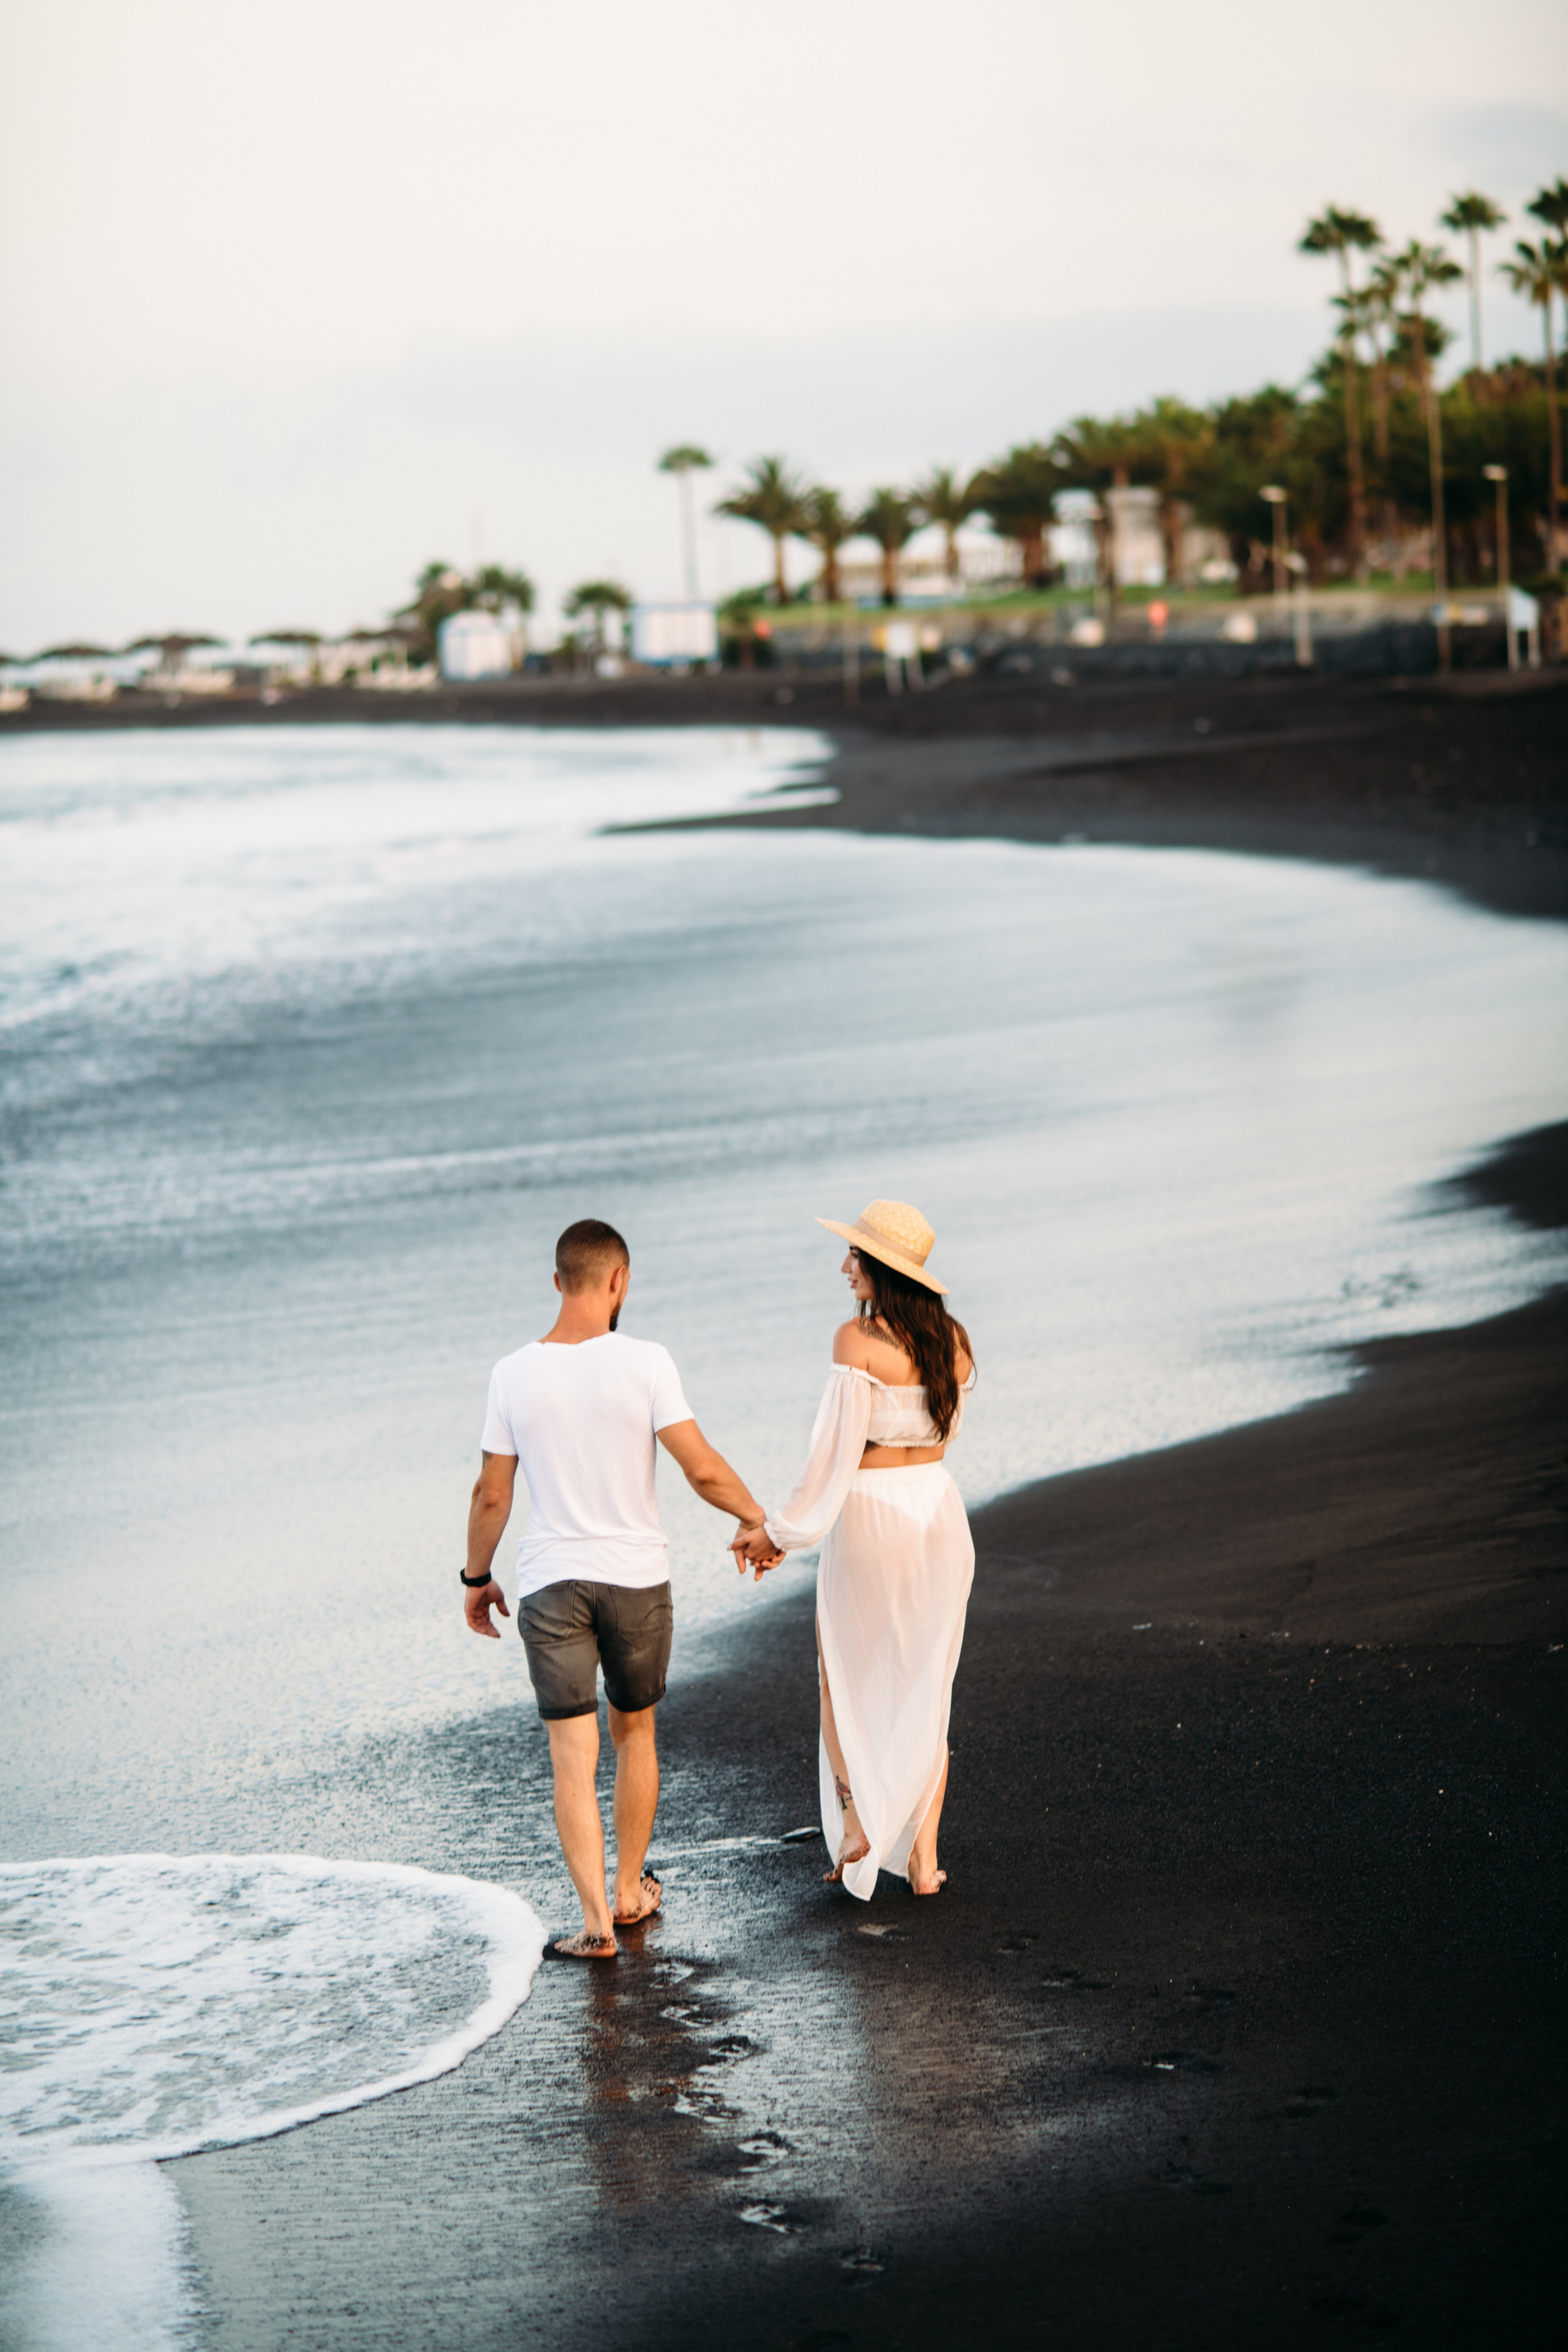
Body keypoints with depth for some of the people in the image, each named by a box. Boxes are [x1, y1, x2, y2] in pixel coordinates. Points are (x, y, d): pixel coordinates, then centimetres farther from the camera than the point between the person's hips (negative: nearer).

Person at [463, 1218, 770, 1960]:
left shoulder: (514, 1375, -5)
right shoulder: (644, 1363, -12)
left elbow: (491, 1495, 0)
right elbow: (704, 1470, -14)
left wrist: (476, 1578, 15)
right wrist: (759, 1519, 4)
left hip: (549, 1584, 0)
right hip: (637, 1577, 0)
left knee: (573, 1757, 0)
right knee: (635, 1733, 20)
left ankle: (595, 1920, -9)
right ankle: (630, 1891, 31)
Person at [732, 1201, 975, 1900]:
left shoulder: (857, 1338, -15)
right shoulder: (955, 1340, 3)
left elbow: (835, 1450, -15)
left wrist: (781, 1530, -7)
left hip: (869, 1520, -5)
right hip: (940, 1511, 5)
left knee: (845, 1683, 14)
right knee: (926, 1690, 12)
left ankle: (855, 1826, 6)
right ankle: (923, 1855, 9)